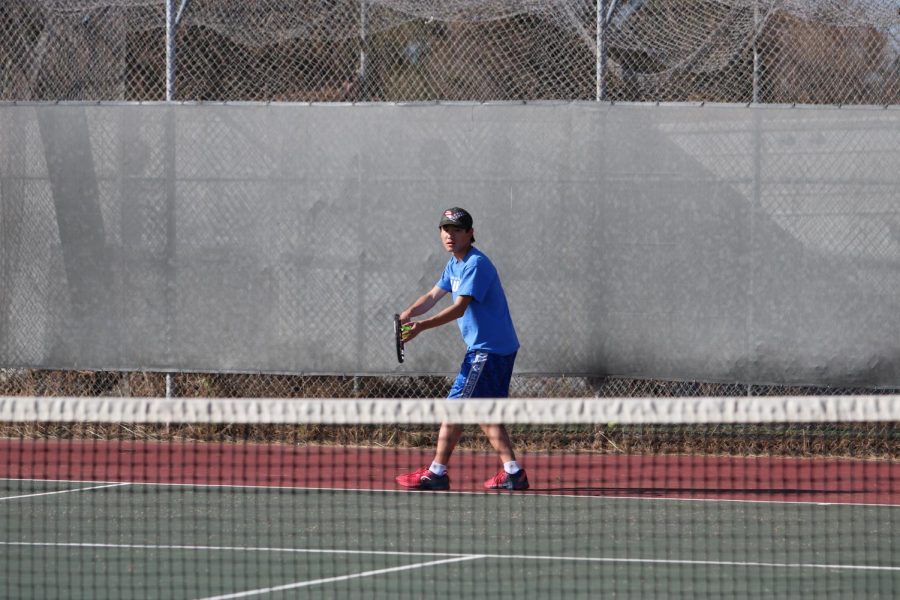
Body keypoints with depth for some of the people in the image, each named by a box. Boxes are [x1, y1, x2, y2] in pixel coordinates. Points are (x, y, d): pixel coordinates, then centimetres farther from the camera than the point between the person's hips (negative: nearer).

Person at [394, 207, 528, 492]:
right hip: (485, 348, 10)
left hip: (489, 349, -10)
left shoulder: (476, 265, -17)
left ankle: (436, 473, -6)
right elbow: (433, 296, 15)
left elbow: (459, 308, -26)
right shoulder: (454, 264, 14)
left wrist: (422, 326, -35)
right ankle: (513, 472, 10)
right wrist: (407, 314, -5)